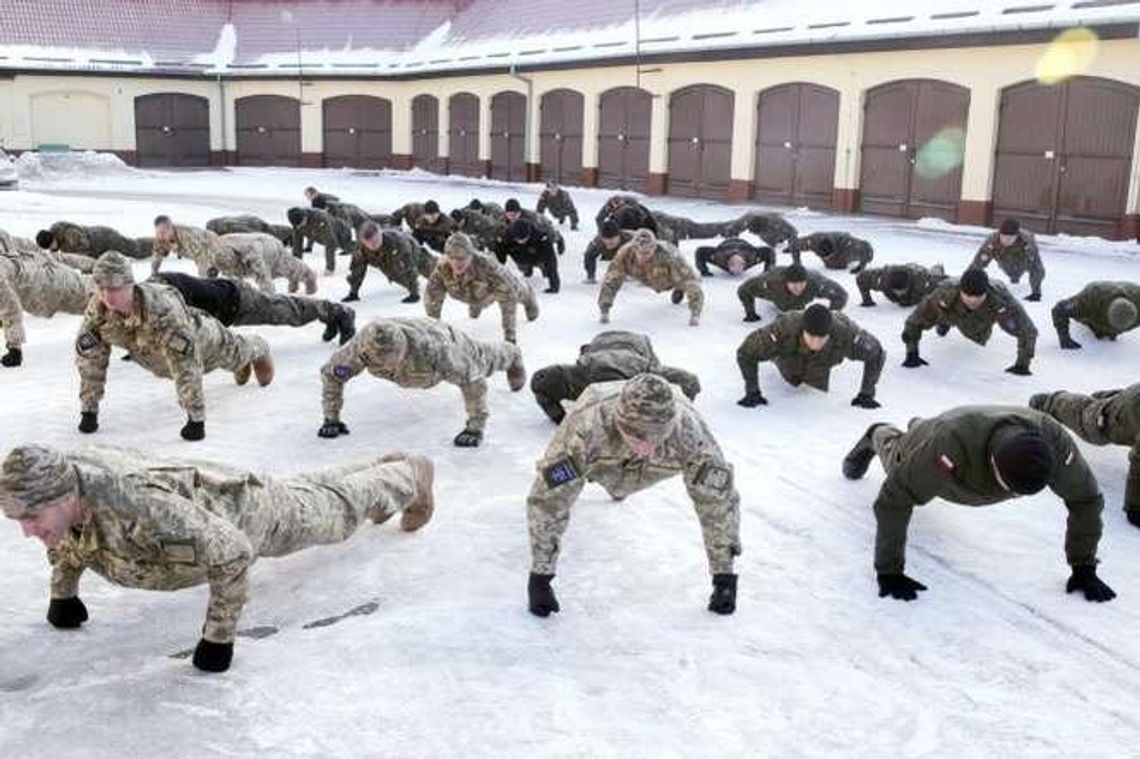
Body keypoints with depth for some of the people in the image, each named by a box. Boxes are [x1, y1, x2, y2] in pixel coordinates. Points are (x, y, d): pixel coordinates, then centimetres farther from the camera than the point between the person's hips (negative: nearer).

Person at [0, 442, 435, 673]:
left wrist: (218, 638, -38)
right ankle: (387, 467, 63)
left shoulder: (137, 507, -51)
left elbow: (232, 552, -45)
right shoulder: (56, 481, -27)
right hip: (210, 489, 7)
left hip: (248, 507, -7)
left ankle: (410, 476, 53)